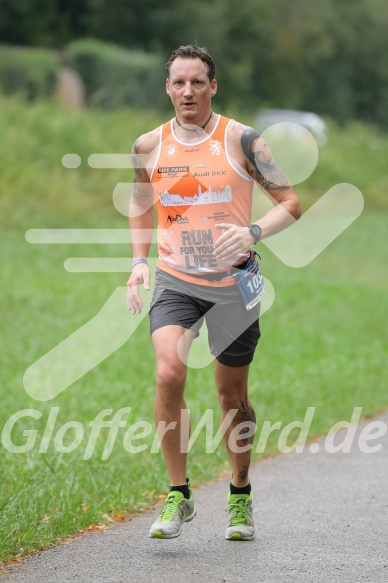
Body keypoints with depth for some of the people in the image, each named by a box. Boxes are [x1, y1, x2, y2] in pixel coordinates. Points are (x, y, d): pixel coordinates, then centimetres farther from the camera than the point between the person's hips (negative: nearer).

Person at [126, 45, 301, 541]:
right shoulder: (149, 146, 2)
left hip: (233, 282, -1)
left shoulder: (241, 140, -6)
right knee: (169, 374, -22)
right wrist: (139, 261, 6)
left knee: (232, 395, 8)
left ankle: (240, 495, 30)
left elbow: (291, 203, -3)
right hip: (174, 281, 1)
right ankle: (178, 495, -10)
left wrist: (253, 232, -21)